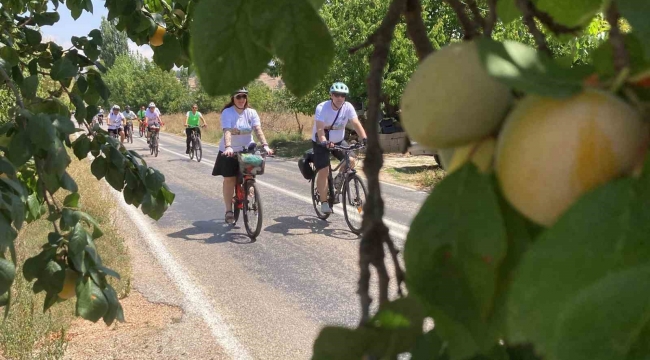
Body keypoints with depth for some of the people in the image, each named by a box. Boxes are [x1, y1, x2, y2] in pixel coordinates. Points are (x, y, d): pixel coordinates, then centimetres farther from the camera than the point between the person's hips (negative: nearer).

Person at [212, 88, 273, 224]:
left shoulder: (251, 113, -3)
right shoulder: (227, 112, -12)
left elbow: (258, 130, -15)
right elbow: (227, 131, -25)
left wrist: (265, 145, -30)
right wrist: (228, 147, -42)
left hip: (247, 150, 2)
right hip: (230, 151, -2)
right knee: (229, 179, -2)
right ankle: (229, 210, 4)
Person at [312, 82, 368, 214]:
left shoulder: (348, 107, -14)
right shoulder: (322, 108, -25)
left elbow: (356, 124, -24)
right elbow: (320, 128, -35)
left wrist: (365, 139, -40)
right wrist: (324, 142, -53)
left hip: (338, 141, 4)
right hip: (321, 143, -4)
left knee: (351, 160, -17)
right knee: (323, 171, -13)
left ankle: (339, 178, 13)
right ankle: (324, 202, -3)